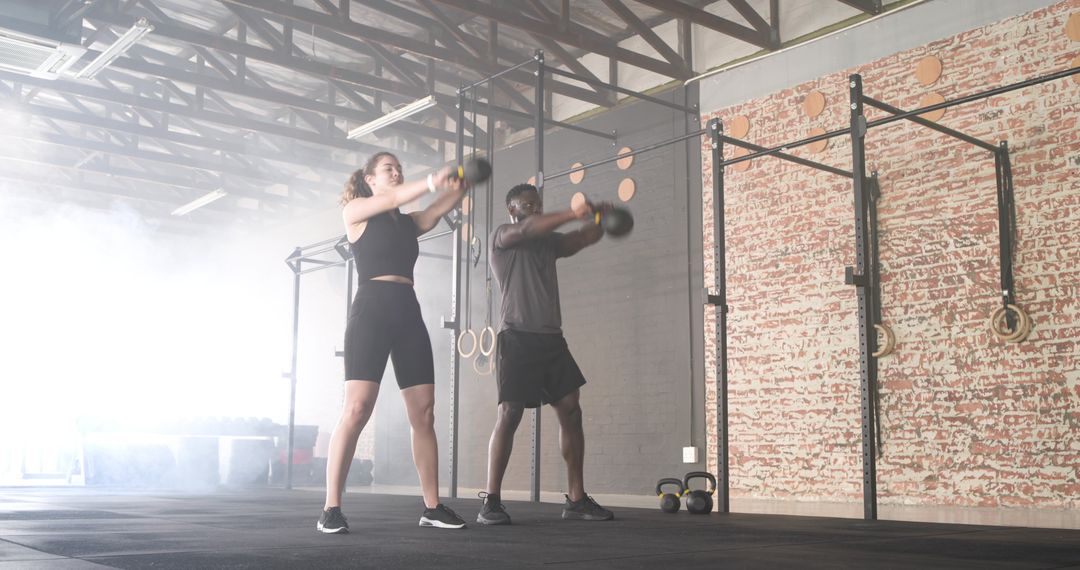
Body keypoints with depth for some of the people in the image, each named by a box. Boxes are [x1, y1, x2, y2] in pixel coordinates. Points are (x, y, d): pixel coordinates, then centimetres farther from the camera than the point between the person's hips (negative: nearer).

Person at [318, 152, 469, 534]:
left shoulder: (409, 223, 22)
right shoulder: (355, 211, 9)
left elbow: (436, 211, 2)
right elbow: (393, 199, -10)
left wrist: (459, 187, -18)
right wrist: (433, 181, -25)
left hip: (408, 313, 6)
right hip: (371, 310, -6)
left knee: (424, 413, 0)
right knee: (357, 409, -15)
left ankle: (432, 507, 5)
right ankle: (331, 509, -12)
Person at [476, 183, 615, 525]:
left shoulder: (549, 242, 21)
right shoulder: (501, 236, 3)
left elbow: (584, 239, 7)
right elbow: (528, 229, -19)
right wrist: (572, 213, -29)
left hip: (551, 338, 7)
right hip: (517, 336, -7)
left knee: (571, 410, 1)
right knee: (510, 413, -11)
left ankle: (576, 499, 6)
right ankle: (490, 502, -8)